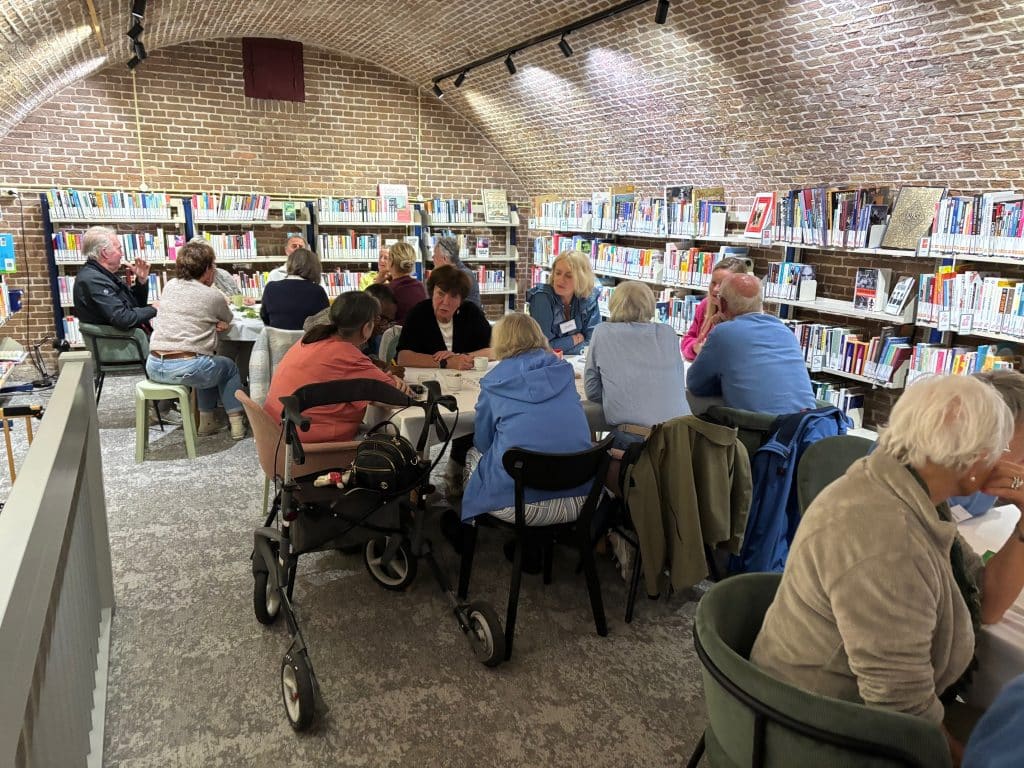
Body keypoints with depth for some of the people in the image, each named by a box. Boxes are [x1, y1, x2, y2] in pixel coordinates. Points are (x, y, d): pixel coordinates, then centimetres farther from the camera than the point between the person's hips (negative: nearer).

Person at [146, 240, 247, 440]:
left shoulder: (169, 286, 12)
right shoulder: (213, 296, -3)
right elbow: (227, 320, 18)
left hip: (154, 367, 6)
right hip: (185, 369, -5)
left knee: (208, 363, 33)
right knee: (229, 366, 25)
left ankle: (207, 420, 30)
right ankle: (236, 422, 21)